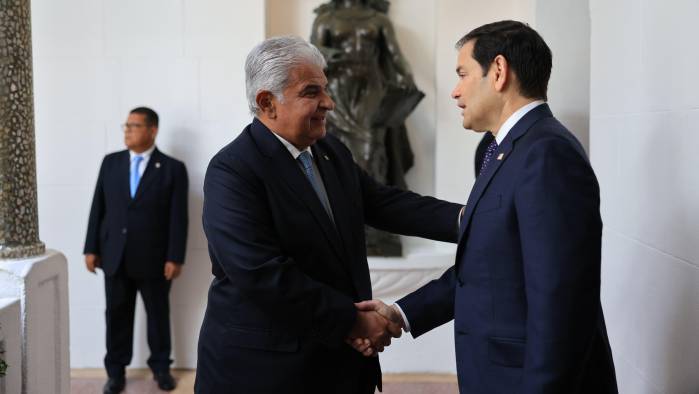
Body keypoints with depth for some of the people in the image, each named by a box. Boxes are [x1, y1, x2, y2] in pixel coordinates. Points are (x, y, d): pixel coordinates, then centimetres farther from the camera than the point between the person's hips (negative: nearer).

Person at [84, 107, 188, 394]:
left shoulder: (173, 168, -4)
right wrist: (92, 248, 3)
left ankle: (161, 367, 26)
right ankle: (116, 371, 23)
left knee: (158, 315, 10)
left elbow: (178, 217, -7)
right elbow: (98, 208, 7)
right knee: (117, 316, 10)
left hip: (153, 259, -2)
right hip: (115, 257, 3)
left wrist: (175, 258, -12)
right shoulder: (110, 162, 6)